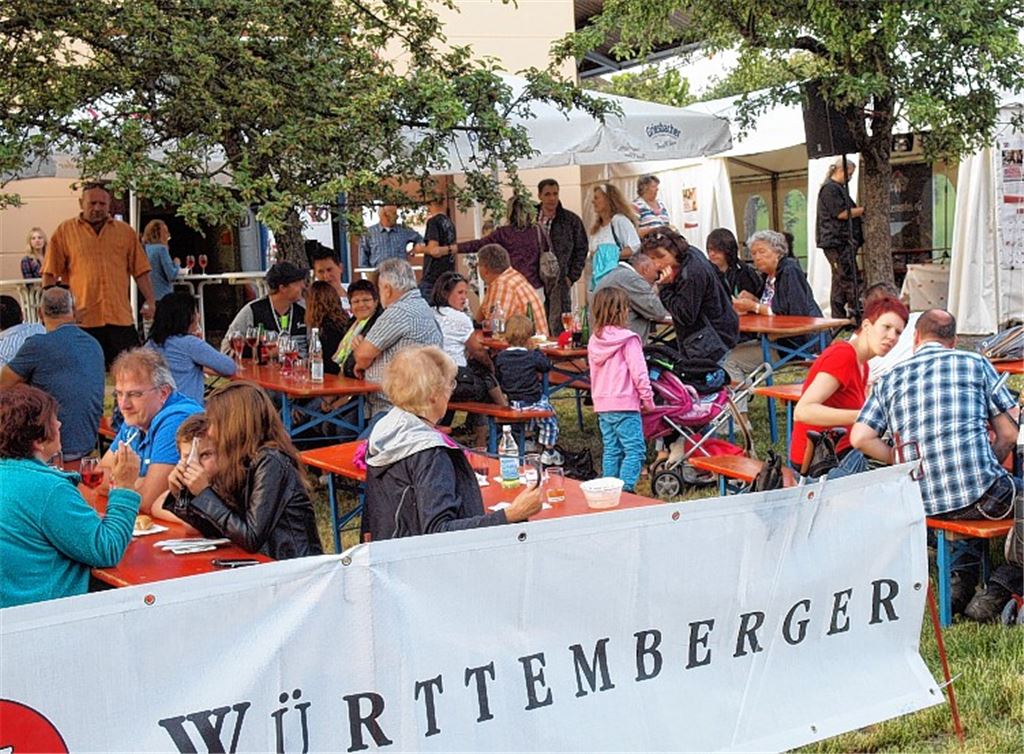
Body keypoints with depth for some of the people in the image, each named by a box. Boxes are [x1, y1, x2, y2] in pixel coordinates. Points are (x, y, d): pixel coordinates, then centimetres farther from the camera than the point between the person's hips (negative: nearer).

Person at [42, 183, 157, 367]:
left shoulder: (125, 231, 13)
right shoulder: (65, 231, 8)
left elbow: (140, 270, 13)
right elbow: (50, 273, 7)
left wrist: (150, 300, 3)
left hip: (120, 317, 1)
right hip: (82, 319, -1)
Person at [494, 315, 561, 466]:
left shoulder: (500, 357, -6)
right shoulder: (532, 357, -15)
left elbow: (498, 379, 2)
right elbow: (547, 365, 2)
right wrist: (535, 350, 10)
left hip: (510, 401, 5)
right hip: (532, 401, -5)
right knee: (550, 420, 18)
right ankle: (548, 451, 22)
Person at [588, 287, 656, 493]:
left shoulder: (594, 340, 9)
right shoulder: (627, 339, -13)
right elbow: (638, 372, -13)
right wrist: (647, 398, -4)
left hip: (602, 405, 7)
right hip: (625, 404, -7)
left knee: (611, 450, 13)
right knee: (634, 449, -4)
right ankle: (625, 488, -14)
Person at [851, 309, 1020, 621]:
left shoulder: (890, 379, 12)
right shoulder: (975, 363, 7)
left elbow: (860, 438, 0)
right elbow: (1008, 434, 5)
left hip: (922, 501, 5)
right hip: (979, 492, -5)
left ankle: (963, 580, 19)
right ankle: (998, 590, 13)